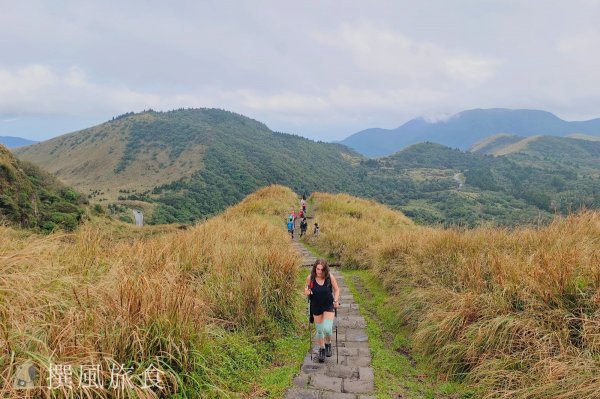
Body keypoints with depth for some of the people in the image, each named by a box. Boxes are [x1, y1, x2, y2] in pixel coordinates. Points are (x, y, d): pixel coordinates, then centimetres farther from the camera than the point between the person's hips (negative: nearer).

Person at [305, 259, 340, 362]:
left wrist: (336, 301, -13)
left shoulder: (330, 277, -17)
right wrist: (306, 292, -20)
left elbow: (336, 289, -1)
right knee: (319, 330, 13)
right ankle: (321, 349, 37)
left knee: (327, 329, -14)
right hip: (316, 307, 1)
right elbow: (306, 290, 1)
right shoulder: (310, 278, -15)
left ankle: (328, 344, 20)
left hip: (329, 306, -1)